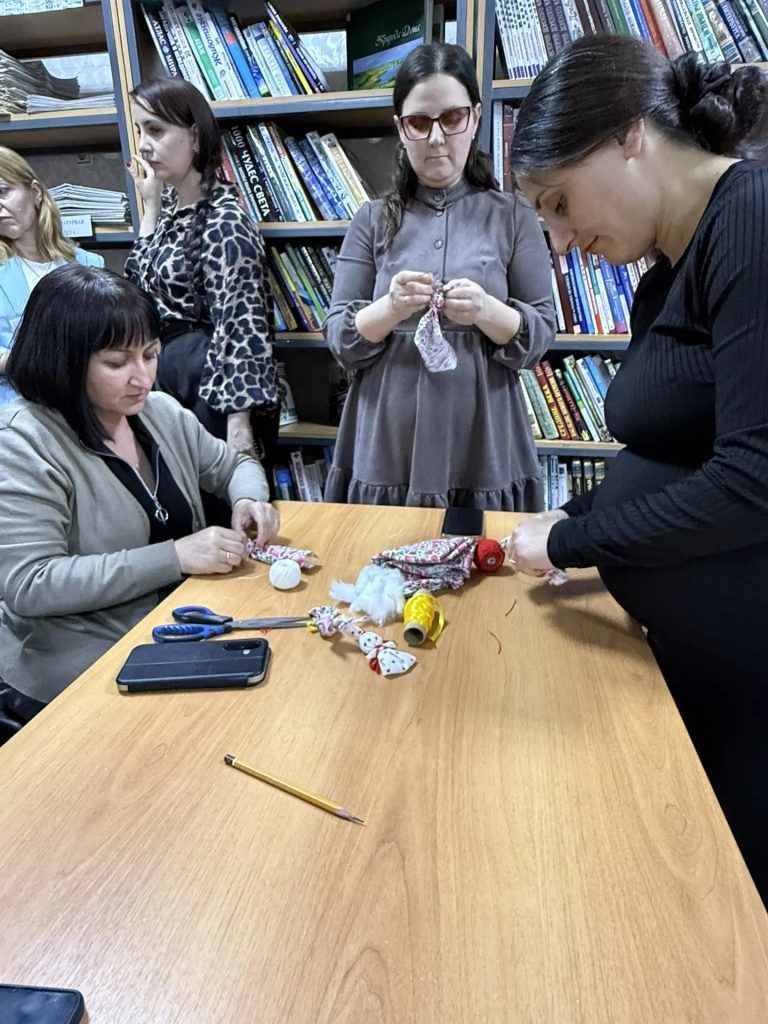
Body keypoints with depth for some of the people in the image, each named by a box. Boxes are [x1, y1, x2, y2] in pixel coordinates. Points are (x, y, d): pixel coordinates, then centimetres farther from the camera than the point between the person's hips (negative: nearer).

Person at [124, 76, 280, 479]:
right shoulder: (171, 203, 9)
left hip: (212, 380, -9)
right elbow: (144, 283, 19)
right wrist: (151, 204, 10)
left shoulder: (224, 222, -17)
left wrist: (238, 423, -24)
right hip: (166, 372, 9)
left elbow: (239, 326, -21)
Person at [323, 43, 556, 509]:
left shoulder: (513, 216, 4)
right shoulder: (373, 220, 6)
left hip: (484, 451, 0)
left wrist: (486, 311, -18)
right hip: (386, 448, 1)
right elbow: (341, 340, 2)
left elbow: (541, 335, 1)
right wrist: (390, 308, -18)